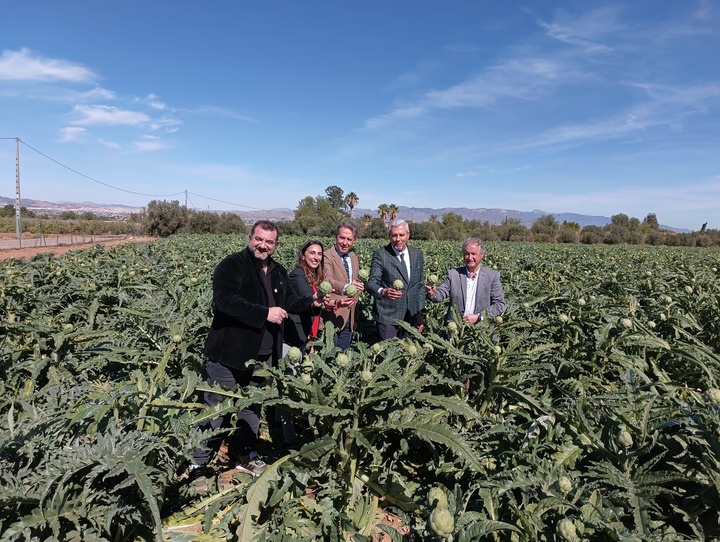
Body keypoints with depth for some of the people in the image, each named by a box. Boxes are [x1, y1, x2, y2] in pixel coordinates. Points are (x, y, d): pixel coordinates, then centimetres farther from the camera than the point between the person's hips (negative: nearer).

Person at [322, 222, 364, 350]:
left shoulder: (354, 258, 14)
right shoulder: (327, 256, -11)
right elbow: (328, 280, -27)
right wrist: (345, 287, -44)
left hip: (349, 317, 7)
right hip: (333, 316, -7)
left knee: (344, 352, 13)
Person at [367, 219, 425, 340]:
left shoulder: (417, 254, 8)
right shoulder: (380, 255, -6)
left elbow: (420, 285, 13)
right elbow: (372, 282, -14)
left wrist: (420, 314, 10)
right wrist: (383, 292, -37)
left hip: (411, 317, 4)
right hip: (388, 317, -4)